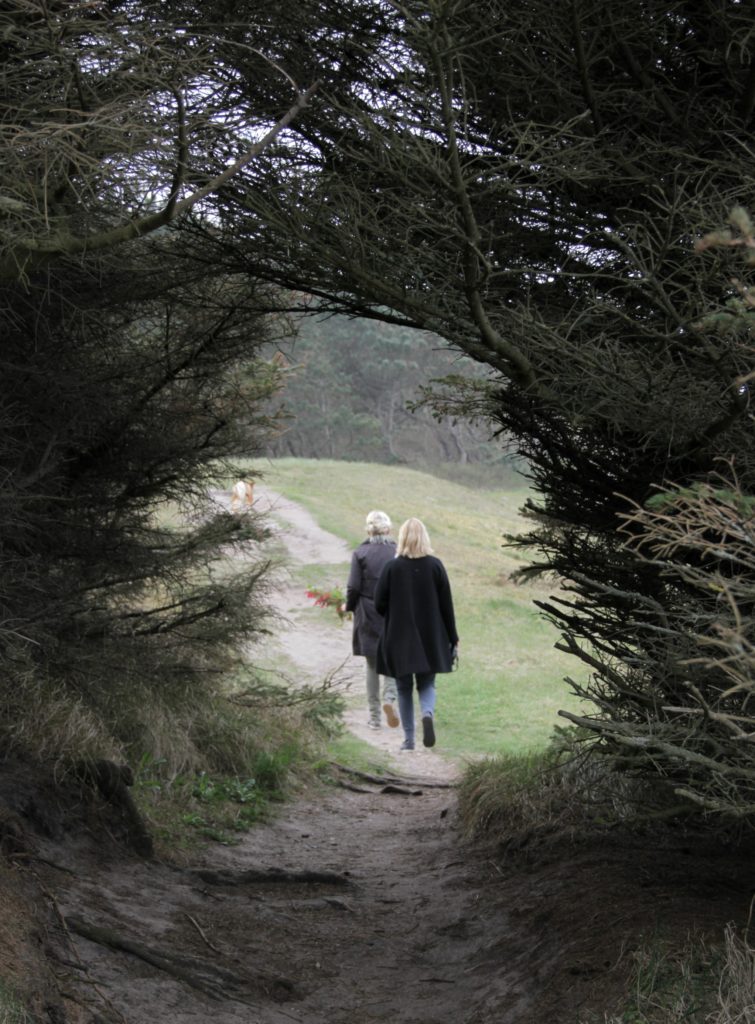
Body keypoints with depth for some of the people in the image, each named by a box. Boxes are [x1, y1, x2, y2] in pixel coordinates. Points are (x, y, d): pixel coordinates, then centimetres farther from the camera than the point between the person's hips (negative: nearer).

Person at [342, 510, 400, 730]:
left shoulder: (360, 553, -7)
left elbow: (354, 587, -9)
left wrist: (348, 606, 10)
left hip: (368, 615, 0)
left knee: (372, 665, 10)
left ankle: (374, 717, 12)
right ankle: (390, 697, -14)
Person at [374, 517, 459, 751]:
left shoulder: (391, 567, -10)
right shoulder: (435, 566, -7)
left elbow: (379, 604, -6)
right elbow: (446, 605, -3)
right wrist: (452, 637, 6)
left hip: (399, 638, -1)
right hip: (430, 638, 1)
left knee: (404, 688, 10)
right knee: (427, 683, 14)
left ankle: (408, 738, 9)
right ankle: (428, 713, -17)